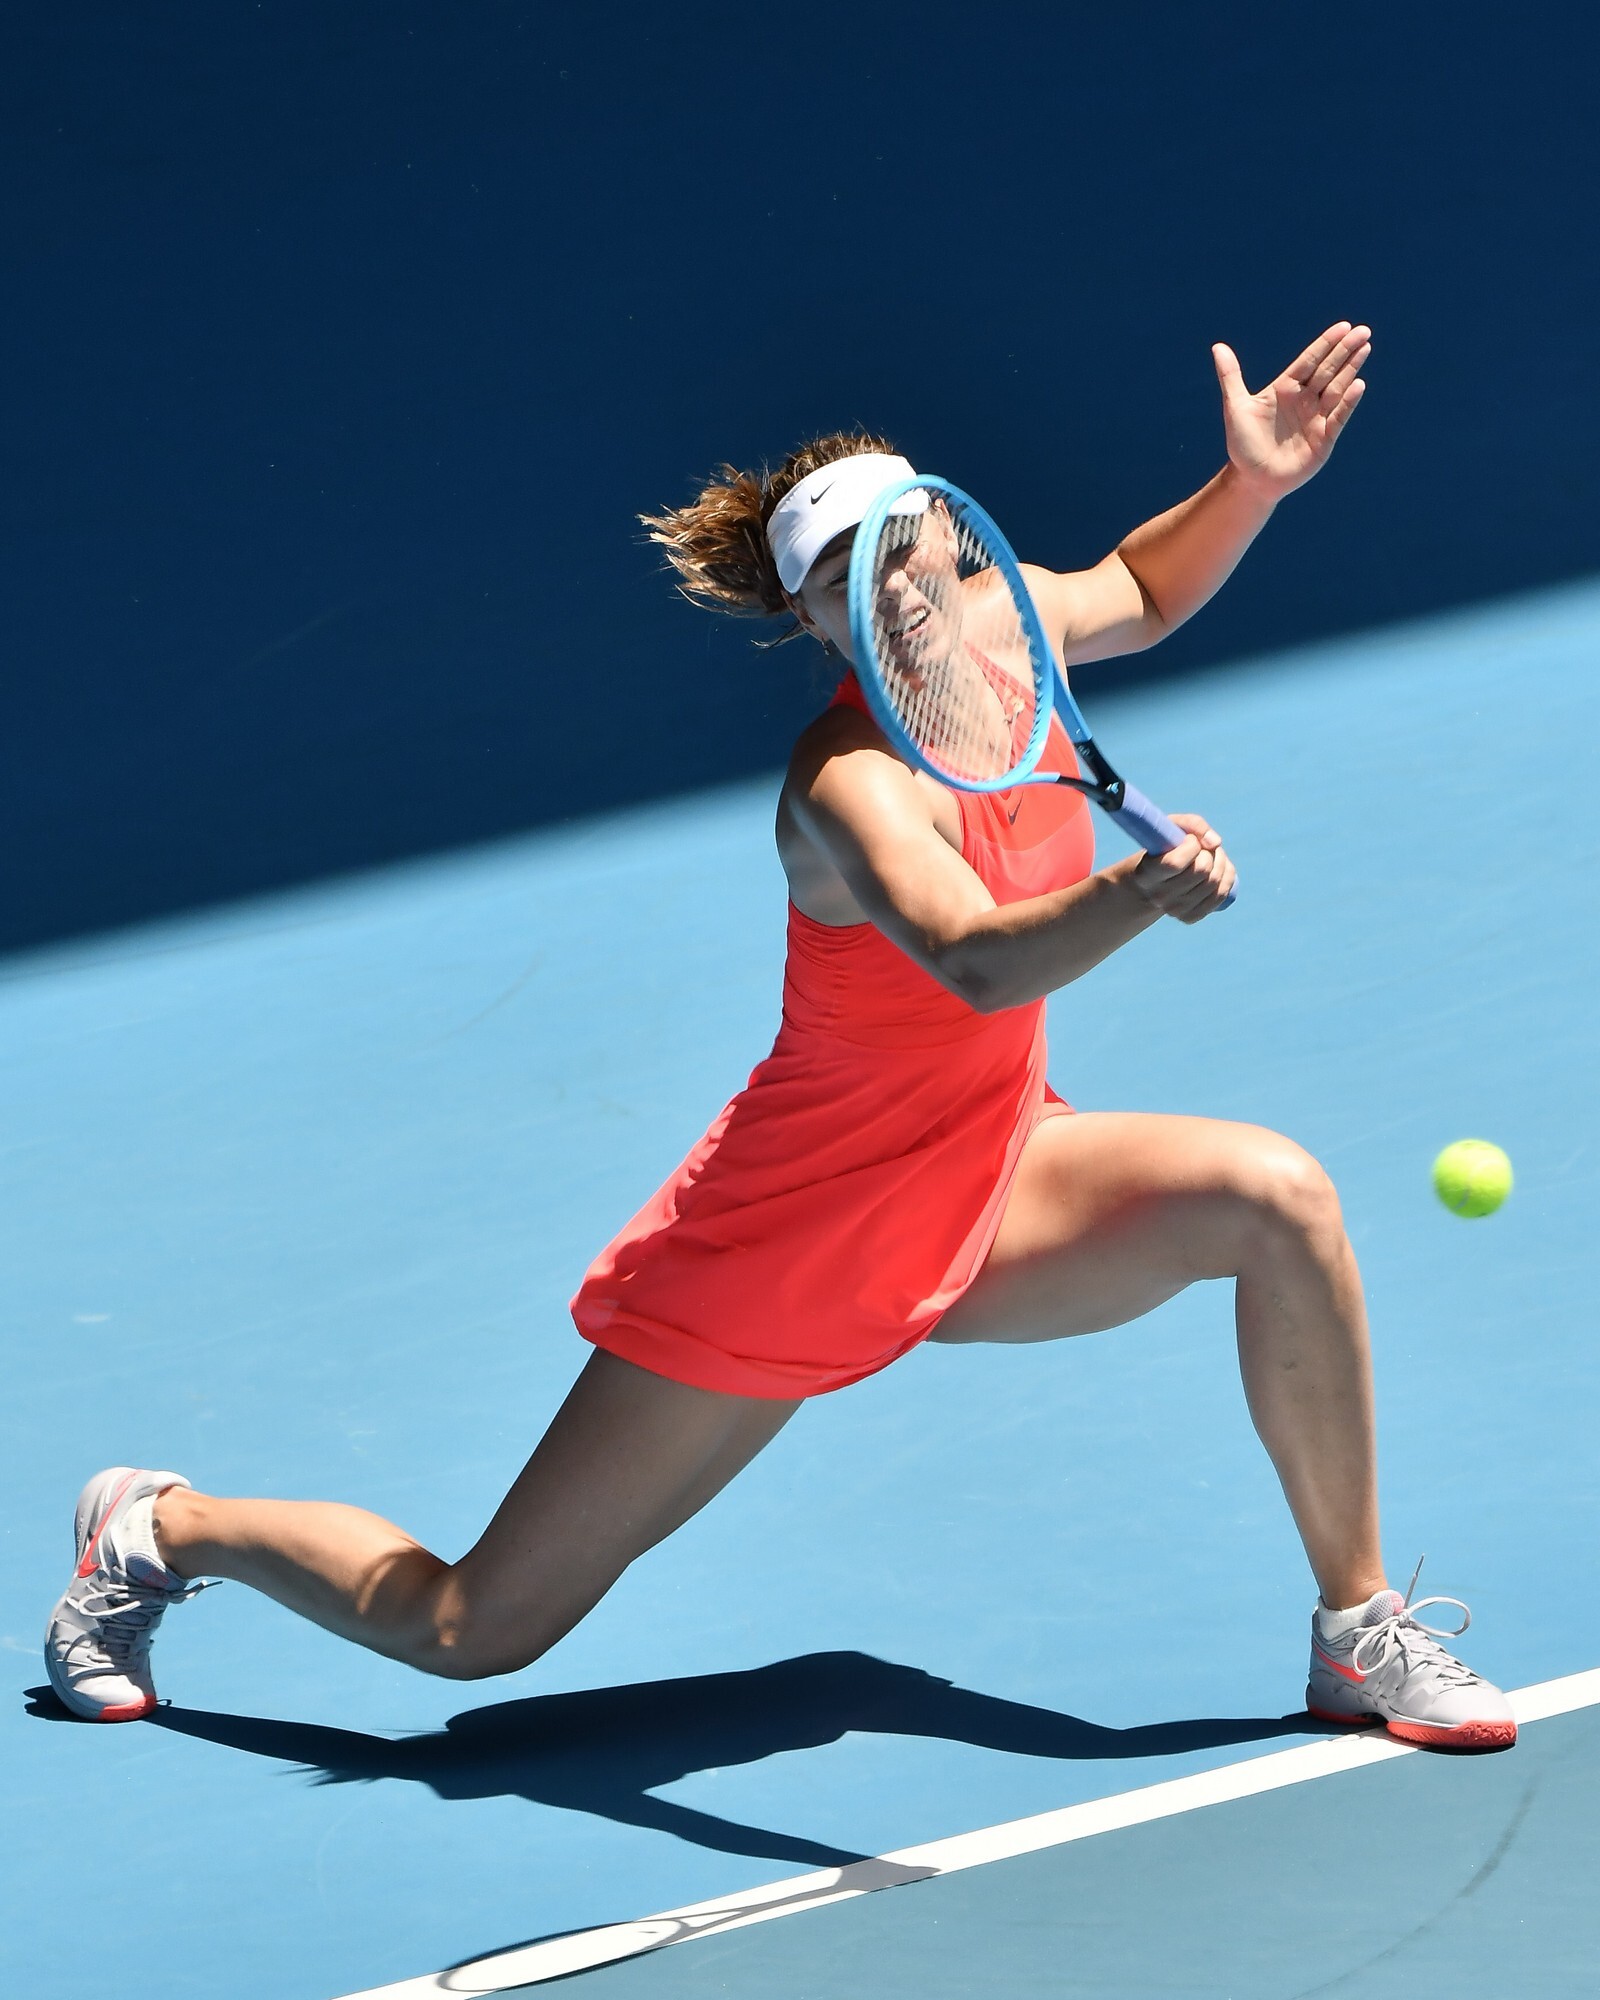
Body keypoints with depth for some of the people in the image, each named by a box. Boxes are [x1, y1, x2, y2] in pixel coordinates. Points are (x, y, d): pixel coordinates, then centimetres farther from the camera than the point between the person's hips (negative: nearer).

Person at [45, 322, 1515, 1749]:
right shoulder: (848, 784, -30)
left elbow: (1135, 595, 18)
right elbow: (980, 961, -50)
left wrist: (1251, 485, -1)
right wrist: (1139, 894, -68)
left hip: (989, 1185, 7)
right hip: (788, 1240, -7)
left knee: (1276, 1197, -17)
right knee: (473, 1632, 0)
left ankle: (1359, 1632, 0)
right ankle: (165, 1528, 29)